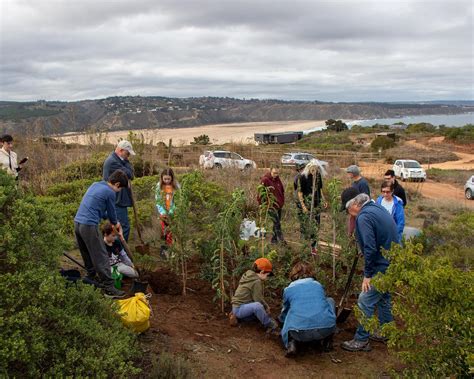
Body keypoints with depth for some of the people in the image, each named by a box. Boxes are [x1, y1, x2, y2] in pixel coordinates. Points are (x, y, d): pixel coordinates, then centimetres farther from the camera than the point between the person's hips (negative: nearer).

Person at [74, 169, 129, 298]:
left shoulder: (95, 185, 17)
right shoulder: (110, 192, -7)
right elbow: (111, 212, 5)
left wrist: (113, 221, 28)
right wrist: (115, 223, 27)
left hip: (77, 223, 9)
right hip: (89, 226, -9)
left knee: (87, 255, 22)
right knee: (101, 257, -4)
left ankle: (90, 278, 33)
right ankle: (109, 287, -3)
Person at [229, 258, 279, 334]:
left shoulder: (249, 276, 14)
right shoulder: (256, 281, -16)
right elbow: (258, 299, -17)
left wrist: (265, 306, 9)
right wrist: (266, 307, -1)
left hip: (237, 308, 11)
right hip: (239, 308, -11)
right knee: (257, 306, -35)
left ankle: (237, 317, 18)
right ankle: (270, 326, -20)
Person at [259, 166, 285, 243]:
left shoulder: (277, 179, 9)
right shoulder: (265, 180, -14)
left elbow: (282, 191, 22)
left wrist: (282, 201, 18)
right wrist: (262, 204, -11)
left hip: (279, 205, 8)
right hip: (271, 206, -8)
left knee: (277, 222, 13)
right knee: (277, 223, -12)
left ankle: (274, 239, 23)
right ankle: (280, 239, -8)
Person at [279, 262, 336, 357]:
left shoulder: (288, 289, 17)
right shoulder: (318, 285, 20)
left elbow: (284, 313, 35)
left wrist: (282, 319, 61)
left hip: (300, 333, -1)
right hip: (326, 329, 1)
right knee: (330, 301, 30)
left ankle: (291, 342, 2)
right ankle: (327, 340, 25)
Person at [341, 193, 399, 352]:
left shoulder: (364, 217, -19)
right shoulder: (378, 208, 10)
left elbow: (370, 248, -24)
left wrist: (367, 274, -16)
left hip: (382, 267, -10)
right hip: (394, 262, 10)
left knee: (365, 302, -2)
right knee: (384, 298, 23)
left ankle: (361, 340, 6)